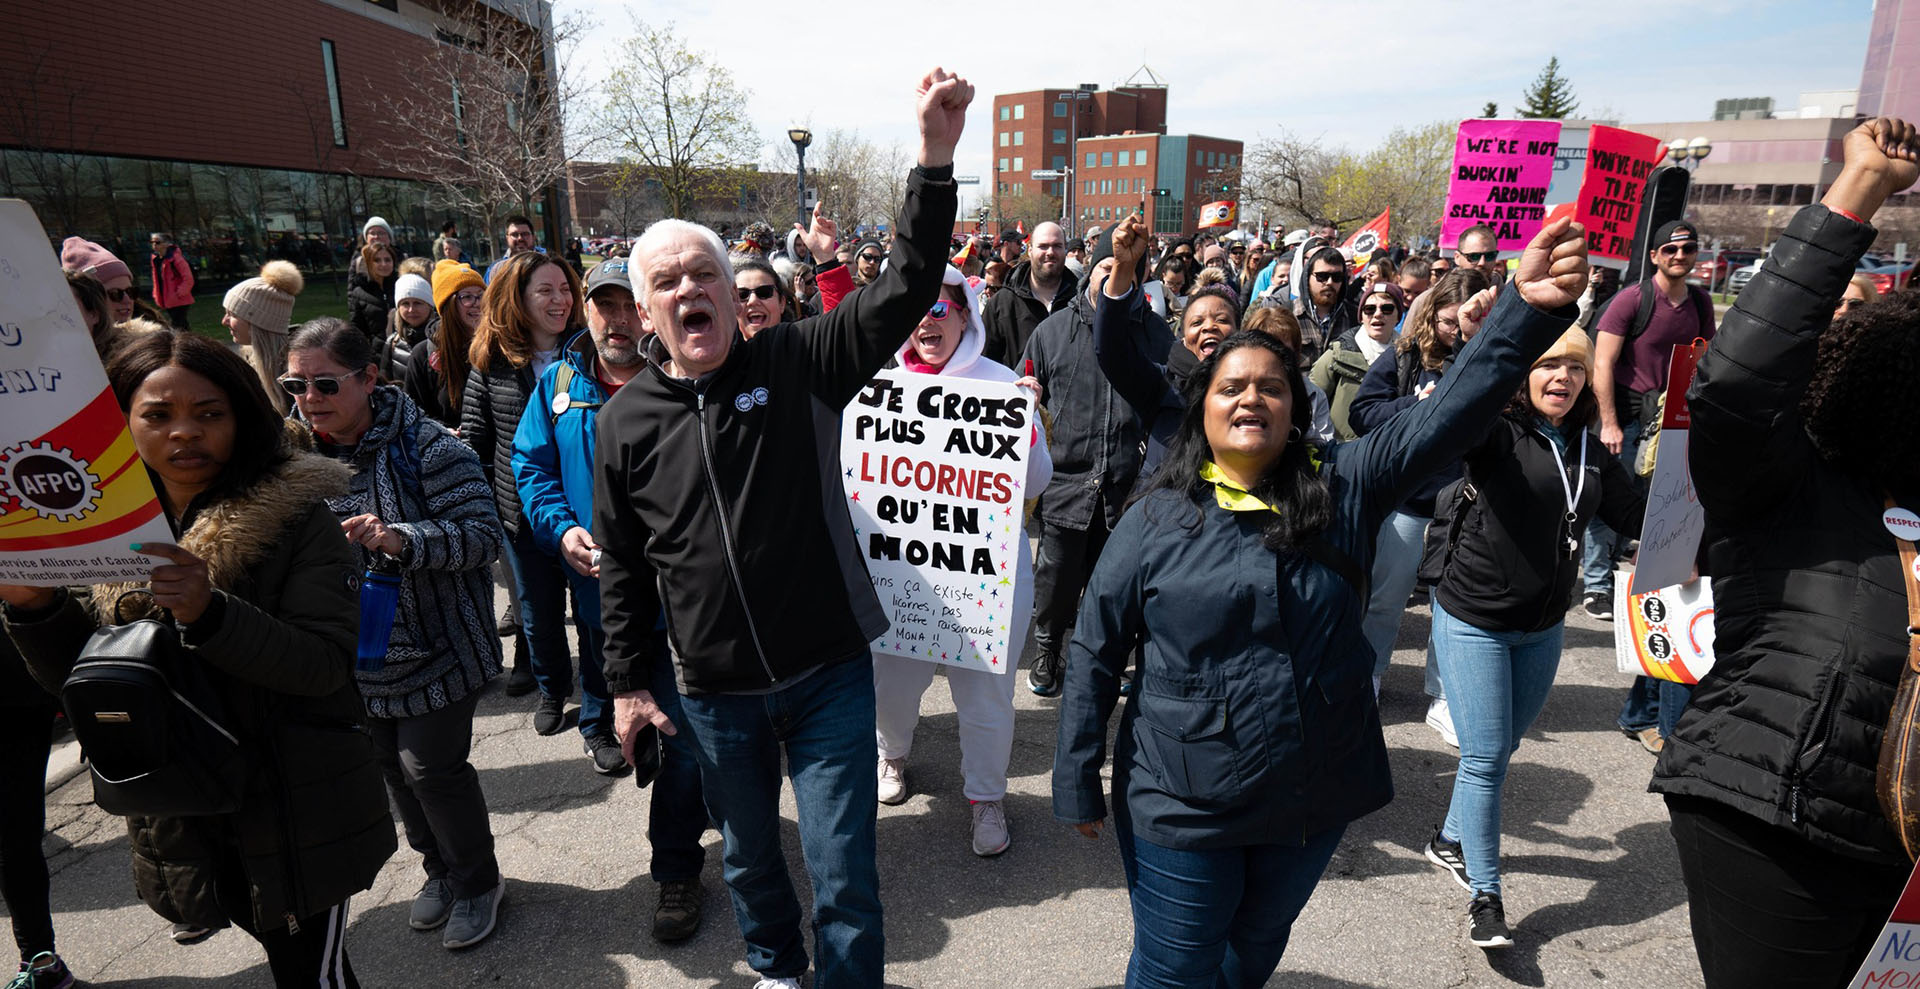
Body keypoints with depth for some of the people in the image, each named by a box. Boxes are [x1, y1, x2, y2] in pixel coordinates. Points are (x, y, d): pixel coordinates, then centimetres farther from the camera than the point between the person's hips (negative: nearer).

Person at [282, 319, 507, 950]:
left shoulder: (426, 446, -18)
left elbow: (484, 535, -22)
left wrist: (401, 539, -35)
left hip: (435, 649, -6)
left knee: (431, 764, -1)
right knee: (391, 765, 17)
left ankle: (478, 882, 23)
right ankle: (439, 869, 39)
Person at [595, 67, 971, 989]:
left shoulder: (796, 363, -8)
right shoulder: (627, 417, -2)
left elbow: (903, 290, -19)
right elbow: (622, 563, 6)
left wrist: (935, 156, -30)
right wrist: (629, 682, 7)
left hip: (829, 674, -2)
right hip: (714, 695, 3)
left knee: (845, 878, 7)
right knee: (750, 856, 24)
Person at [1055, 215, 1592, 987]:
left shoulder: (1343, 490, -3)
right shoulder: (1158, 518, -10)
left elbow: (1448, 417, -15)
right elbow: (1096, 656, -7)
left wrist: (1530, 311, -29)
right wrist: (1078, 783, -6)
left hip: (1313, 805, 3)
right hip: (1182, 810, -3)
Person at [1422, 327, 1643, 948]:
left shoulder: (1592, 454, 6)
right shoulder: (1498, 434, -12)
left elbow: (1641, 517, 12)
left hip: (1542, 627, 6)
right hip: (1474, 620, -6)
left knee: (1502, 746, 19)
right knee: (1485, 757, -3)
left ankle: (1451, 839, 41)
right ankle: (1485, 896, 10)